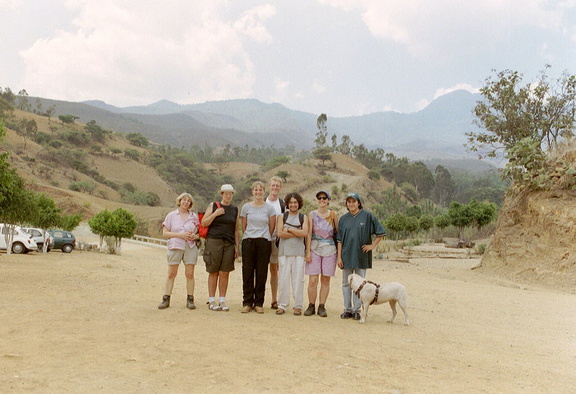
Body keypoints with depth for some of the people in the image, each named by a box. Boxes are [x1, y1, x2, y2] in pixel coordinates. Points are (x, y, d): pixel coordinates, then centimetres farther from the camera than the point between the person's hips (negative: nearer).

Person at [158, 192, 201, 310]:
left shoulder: (194, 216, 13)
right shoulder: (171, 215, 8)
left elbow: (199, 233, 16)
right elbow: (165, 233, 1)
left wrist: (195, 236, -8)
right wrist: (180, 235, -11)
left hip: (190, 247, 1)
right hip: (175, 247, -1)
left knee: (190, 274, -1)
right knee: (171, 274, -1)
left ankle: (190, 300, 4)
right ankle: (166, 299, 5)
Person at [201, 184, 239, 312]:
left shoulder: (235, 209, 14)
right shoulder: (213, 206, 7)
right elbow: (204, 223, 2)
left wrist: (237, 246, 11)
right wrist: (215, 213, -8)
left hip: (229, 244, 2)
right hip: (214, 241, -2)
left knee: (224, 273, 0)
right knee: (213, 272, -1)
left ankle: (222, 301, 8)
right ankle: (212, 301, 7)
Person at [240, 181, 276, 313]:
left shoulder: (269, 208, 5)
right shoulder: (246, 207, 7)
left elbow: (271, 228, 9)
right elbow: (243, 227, 12)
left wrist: (263, 237, 10)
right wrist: (250, 237, 10)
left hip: (264, 243, 0)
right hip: (248, 242, 1)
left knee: (261, 274, 1)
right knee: (247, 272, 1)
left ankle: (259, 303, 9)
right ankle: (247, 302, 8)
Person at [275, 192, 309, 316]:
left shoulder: (303, 218, 11)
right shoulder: (282, 217, 10)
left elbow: (305, 232, -6)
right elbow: (280, 233, -4)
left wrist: (289, 229, -5)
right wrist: (297, 233, -6)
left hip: (299, 252, 0)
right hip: (284, 251, 0)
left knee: (298, 279, -2)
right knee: (283, 279, -2)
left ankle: (298, 306, 6)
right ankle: (282, 305, 6)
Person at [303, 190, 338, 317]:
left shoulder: (333, 215, 7)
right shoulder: (312, 215, 5)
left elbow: (338, 232, 9)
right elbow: (309, 233, 2)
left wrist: (339, 251, 3)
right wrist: (308, 251, -4)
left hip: (330, 249, 1)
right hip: (315, 248, -1)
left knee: (325, 280, 2)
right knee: (312, 280, -5)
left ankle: (322, 307, 10)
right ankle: (311, 306, 6)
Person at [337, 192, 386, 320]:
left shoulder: (367, 216, -2)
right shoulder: (343, 219, 7)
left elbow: (381, 232, 2)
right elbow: (340, 240, 6)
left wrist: (372, 246, -4)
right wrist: (339, 257, 0)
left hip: (361, 256, -3)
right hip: (346, 255, 3)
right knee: (346, 283, 7)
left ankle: (356, 310, 10)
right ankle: (348, 309, 16)